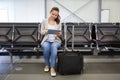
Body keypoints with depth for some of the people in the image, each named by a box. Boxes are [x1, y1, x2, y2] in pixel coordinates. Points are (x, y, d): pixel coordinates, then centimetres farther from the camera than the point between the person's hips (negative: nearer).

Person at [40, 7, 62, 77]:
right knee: (46, 47, -37)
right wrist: (46, 31, -16)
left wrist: (59, 34, -16)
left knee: (54, 46, -38)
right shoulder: (44, 21, 6)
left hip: (56, 40, 0)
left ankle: (52, 68, -33)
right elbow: (41, 32, 7)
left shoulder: (58, 22, 7)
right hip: (46, 40, 0)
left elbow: (60, 34, 8)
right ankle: (47, 64, -11)